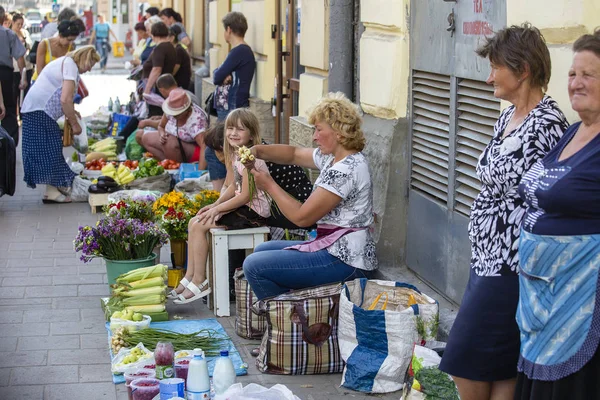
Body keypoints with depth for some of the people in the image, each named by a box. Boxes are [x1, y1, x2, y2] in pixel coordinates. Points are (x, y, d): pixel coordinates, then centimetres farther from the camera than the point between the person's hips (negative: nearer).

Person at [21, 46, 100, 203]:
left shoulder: (63, 62, 21)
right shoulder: (71, 66, -10)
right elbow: (65, 100, -18)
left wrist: (70, 112, 13)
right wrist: (74, 123, -9)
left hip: (33, 109, 10)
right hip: (40, 111, -10)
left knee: (52, 149, 12)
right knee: (49, 150, -8)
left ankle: (56, 186, 17)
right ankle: (52, 192, -6)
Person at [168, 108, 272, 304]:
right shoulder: (236, 155, 10)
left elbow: (246, 195, -22)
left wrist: (217, 209, -16)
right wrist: (215, 204, 3)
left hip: (253, 212, -10)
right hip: (243, 207, 10)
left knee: (199, 226, -15)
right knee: (194, 222, 6)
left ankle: (199, 282, -6)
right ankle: (190, 277, 8)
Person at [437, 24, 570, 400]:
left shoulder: (547, 125, -18)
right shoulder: (508, 118, 11)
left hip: (511, 265, -9)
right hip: (488, 255, 9)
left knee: (469, 363, -2)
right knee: (498, 366, 13)